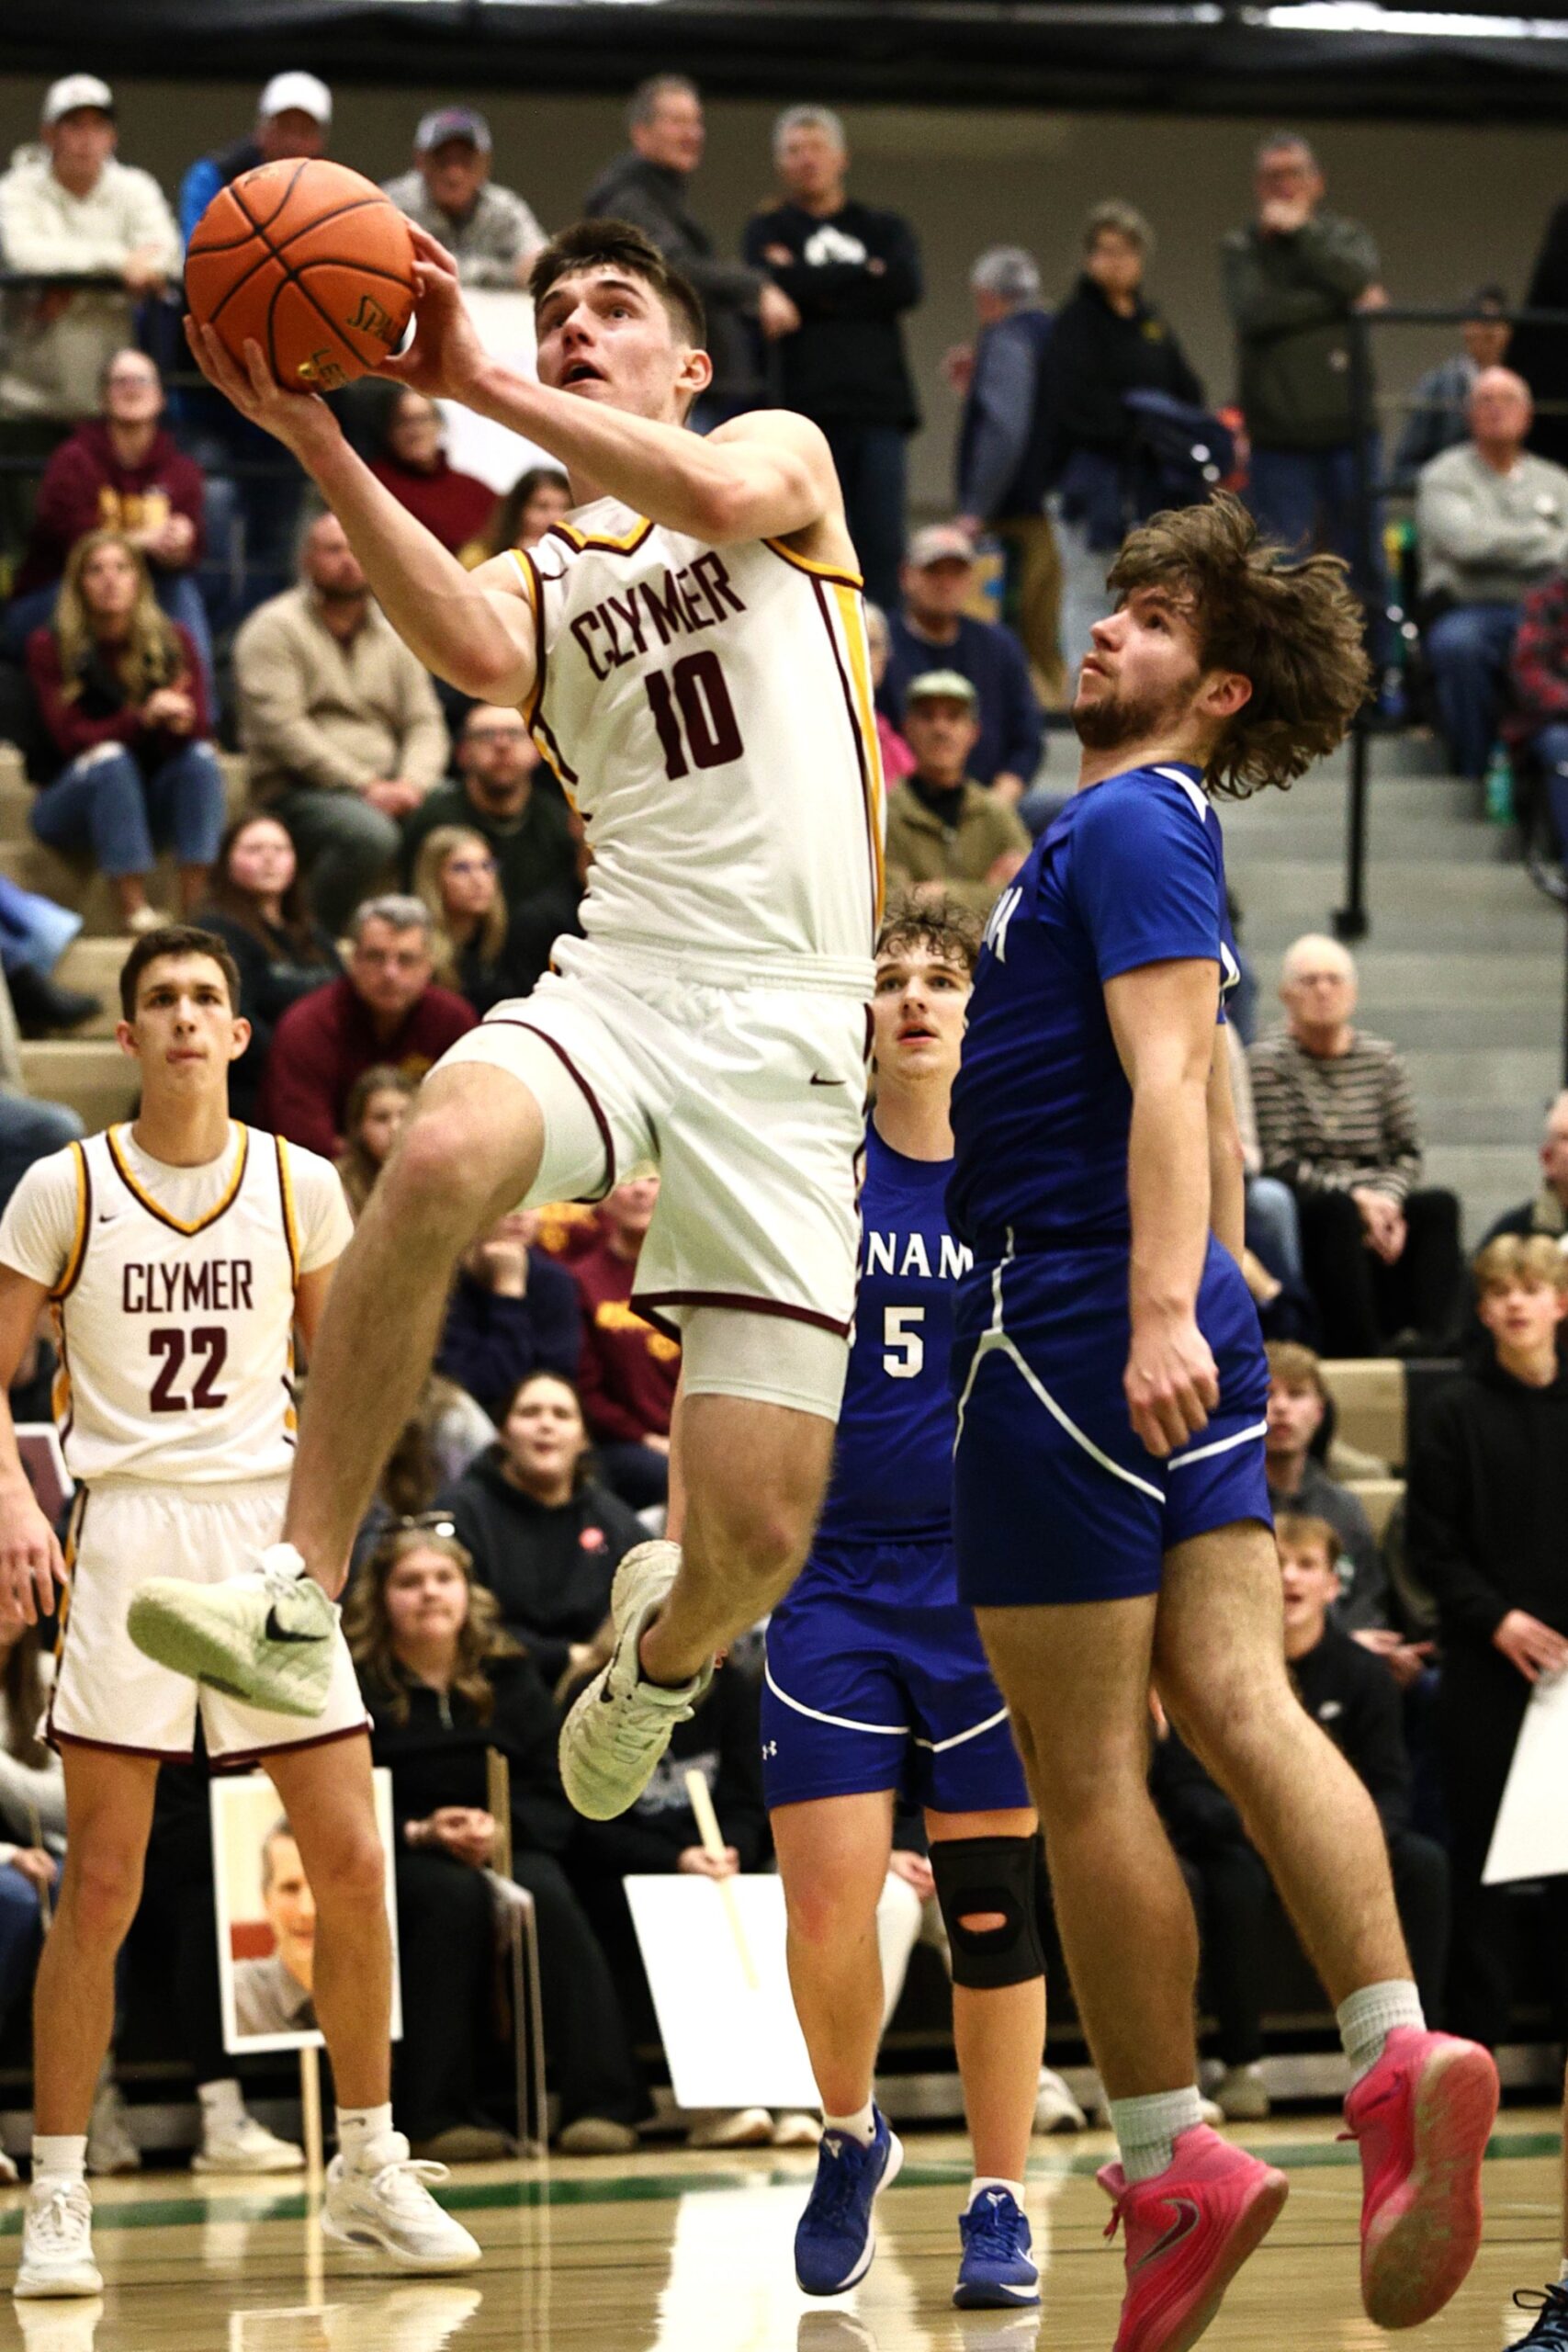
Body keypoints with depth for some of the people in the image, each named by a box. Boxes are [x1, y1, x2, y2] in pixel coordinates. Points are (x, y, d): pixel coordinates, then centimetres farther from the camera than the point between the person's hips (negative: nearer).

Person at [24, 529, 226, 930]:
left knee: (200, 757, -25)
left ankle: (197, 908, -36)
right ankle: (134, 911, -38)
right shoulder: (50, 647, -7)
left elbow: (199, 731, -8)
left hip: (151, 802, 3)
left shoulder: (172, 642, 0)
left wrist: (178, 721, -33)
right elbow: (71, 736, -15)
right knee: (112, 759, -33)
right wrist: (144, 718, -30)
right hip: (74, 800, -3)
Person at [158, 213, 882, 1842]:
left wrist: (480, 385, -14)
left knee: (756, 1533, -8)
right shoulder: (538, 578, 18)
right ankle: (298, 1582, -29)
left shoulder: (785, 448, 14)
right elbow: (475, 652, -8)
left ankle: (666, 1642, 30)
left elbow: (720, 497, -13)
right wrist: (318, 444, -18)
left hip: (784, 1034, -2)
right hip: (618, 977, 2)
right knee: (440, 1158, -37)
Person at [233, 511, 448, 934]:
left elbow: (425, 723, 14)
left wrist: (411, 783, -9)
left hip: (384, 790, 6)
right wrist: (364, 786, -17)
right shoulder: (275, 629, -1)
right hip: (299, 789, -6)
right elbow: (281, 727, -12)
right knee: (370, 834, -37)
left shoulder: (392, 634, 18)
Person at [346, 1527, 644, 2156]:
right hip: (400, 1863, -3)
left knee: (546, 1894, -31)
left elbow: (556, 1797, 7)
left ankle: (599, 2104, -36)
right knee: (454, 1895, -36)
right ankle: (444, 2116, -39)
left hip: (509, 1849, 3)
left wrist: (502, 1830, -14)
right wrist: (420, 1833, -17)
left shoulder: (510, 1679, 14)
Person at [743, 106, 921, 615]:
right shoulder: (768, 231, 13)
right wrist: (865, 275, -3)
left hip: (878, 406, 2)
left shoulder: (885, 230, 18)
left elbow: (906, 286, -2)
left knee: (881, 548, -5)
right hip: (803, 412, -2)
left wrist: (819, 286, -4)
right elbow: (778, 286, -9)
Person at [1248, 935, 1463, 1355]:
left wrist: (1388, 1199, -15)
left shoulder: (1380, 1059, 13)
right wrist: (1356, 1198, -19)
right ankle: (1360, 1348, -44)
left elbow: (1407, 1152, 8)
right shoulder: (1270, 1060, -1)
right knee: (1336, 1210, -37)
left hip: (1374, 1206, 5)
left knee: (1438, 1206, -23)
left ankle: (1429, 1335, -39)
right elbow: (1278, 1163, -10)